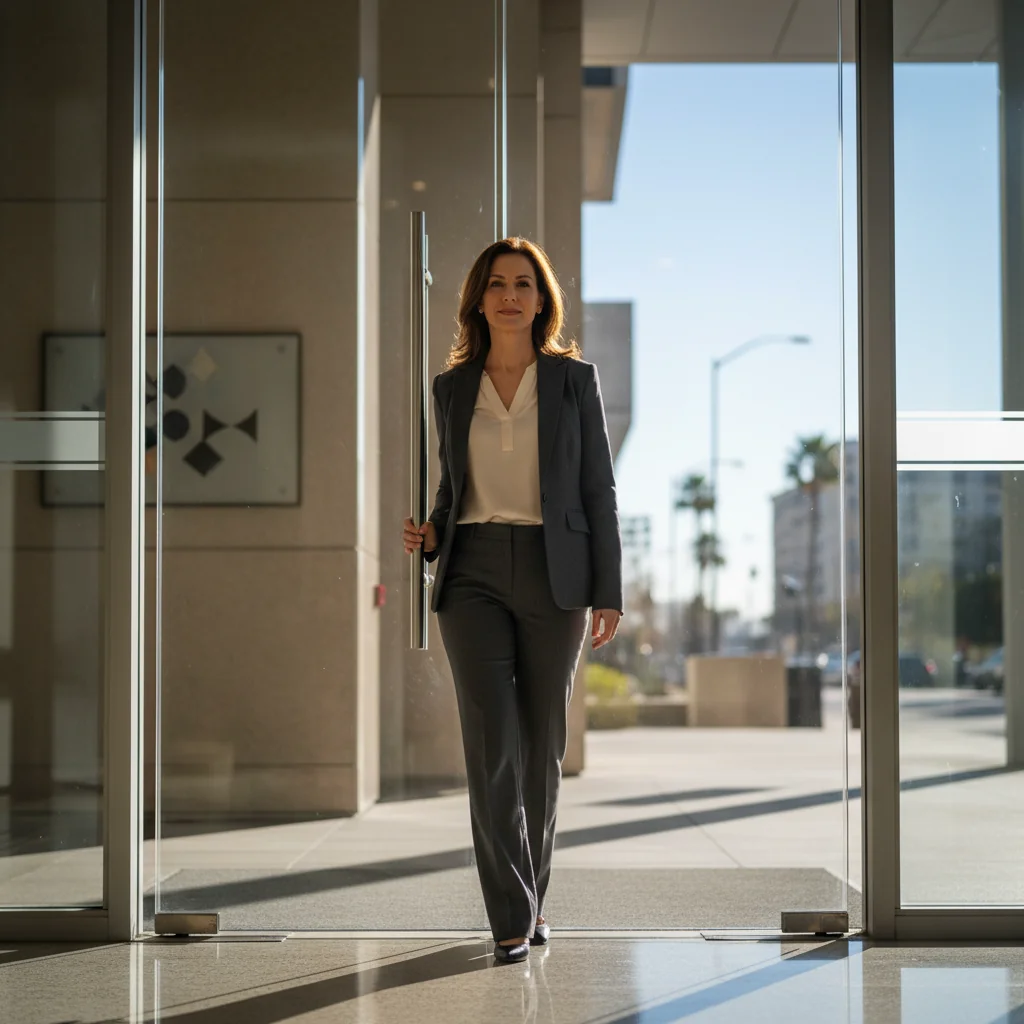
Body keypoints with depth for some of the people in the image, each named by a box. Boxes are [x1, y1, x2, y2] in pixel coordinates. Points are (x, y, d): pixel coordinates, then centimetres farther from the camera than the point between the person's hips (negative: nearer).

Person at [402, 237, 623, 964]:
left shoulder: (575, 379, 2)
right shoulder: (452, 388, 9)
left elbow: (599, 489, 2)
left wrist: (609, 592, -3)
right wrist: (430, 536, -4)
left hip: (553, 576, -1)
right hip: (473, 576, 1)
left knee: (542, 746, 6)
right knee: (491, 747, -9)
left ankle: (530, 896, 24)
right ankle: (512, 918, -3)